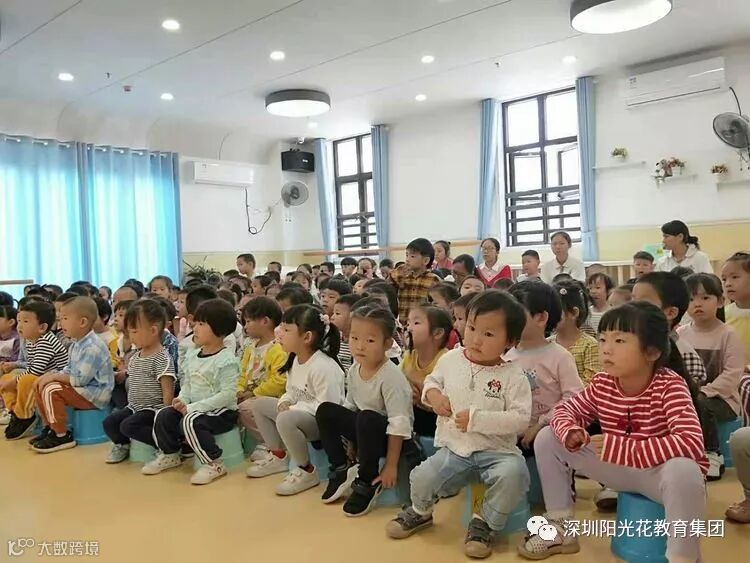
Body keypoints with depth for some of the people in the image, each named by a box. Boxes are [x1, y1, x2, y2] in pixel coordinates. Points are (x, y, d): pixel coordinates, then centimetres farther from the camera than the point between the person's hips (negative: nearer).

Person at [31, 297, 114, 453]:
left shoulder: (92, 347, -24)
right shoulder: (77, 344, 8)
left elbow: (80, 379, -26)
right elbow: (68, 370, 16)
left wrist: (54, 376, -16)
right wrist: (51, 375, -3)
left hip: (95, 394, -10)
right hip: (83, 390, 10)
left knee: (51, 390, -24)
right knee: (39, 386, 9)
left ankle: (62, 436, -14)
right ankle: (49, 427, 21)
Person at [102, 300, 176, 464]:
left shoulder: (162, 359, -16)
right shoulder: (134, 358, 10)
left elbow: (168, 392, -17)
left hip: (153, 409, -8)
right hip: (134, 407, 8)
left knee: (128, 426, -26)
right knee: (109, 423, -5)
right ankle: (122, 444, 22)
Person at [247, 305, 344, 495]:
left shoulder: (323, 367, -27)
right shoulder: (295, 360, 3)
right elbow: (292, 392, 15)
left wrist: (294, 409, -23)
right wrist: (285, 402, -8)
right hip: (298, 412, 10)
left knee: (285, 420, -36)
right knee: (260, 404, 13)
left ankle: (307, 472, -15)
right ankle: (278, 456, 21)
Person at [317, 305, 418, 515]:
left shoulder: (390, 377, -25)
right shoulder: (354, 371, -4)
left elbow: (398, 424, -26)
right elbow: (350, 406, 8)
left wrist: (391, 466, -24)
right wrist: (350, 441, 3)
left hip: (389, 436, -7)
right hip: (365, 430, 7)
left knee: (366, 419, -37)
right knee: (325, 411, -9)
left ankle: (368, 483, -15)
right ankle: (342, 469, 2)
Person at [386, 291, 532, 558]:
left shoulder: (513, 376, -12)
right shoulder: (450, 359, 0)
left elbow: (520, 418, -18)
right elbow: (432, 379, 19)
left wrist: (477, 418, -25)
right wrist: (432, 394, -5)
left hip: (496, 450, -2)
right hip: (454, 449, 3)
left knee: (513, 474, -32)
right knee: (422, 478, -19)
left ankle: (484, 522, -3)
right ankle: (421, 512, 21)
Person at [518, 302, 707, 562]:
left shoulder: (670, 386, -25)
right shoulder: (602, 385, -9)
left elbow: (691, 442, -38)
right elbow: (566, 409, 3)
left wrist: (620, 448, -41)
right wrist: (570, 433, -23)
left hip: (660, 472, -5)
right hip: (619, 469, 6)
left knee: (683, 470, -42)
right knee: (548, 438, -4)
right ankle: (560, 528, 6)